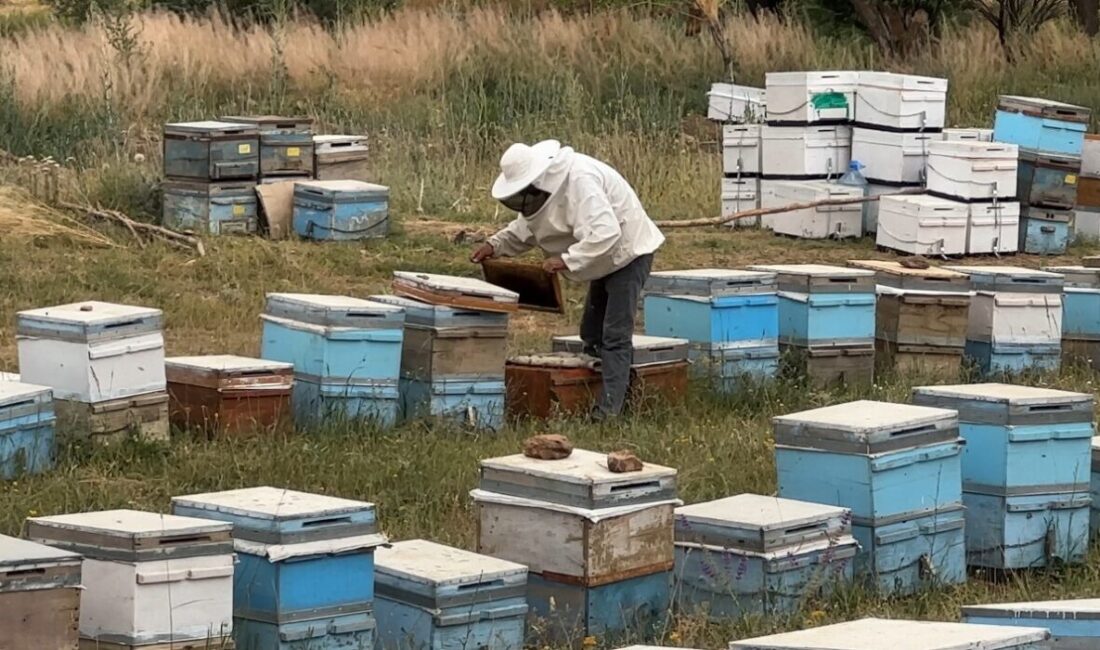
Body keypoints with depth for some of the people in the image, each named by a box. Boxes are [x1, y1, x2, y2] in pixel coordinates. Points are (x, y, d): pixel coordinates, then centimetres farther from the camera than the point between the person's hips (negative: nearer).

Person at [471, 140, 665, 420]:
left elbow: (606, 232, -39)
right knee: (592, 332, 14)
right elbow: (525, 228, 12)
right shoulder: (544, 184, -1)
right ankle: (588, 396, 21)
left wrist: (567, 260, -41)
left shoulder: (580, 181, -32)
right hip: (608, 257, 10)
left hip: (629, 251, -10)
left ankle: (609, 409, -15)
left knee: (615, 336, -13)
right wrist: (495, 245, -3)